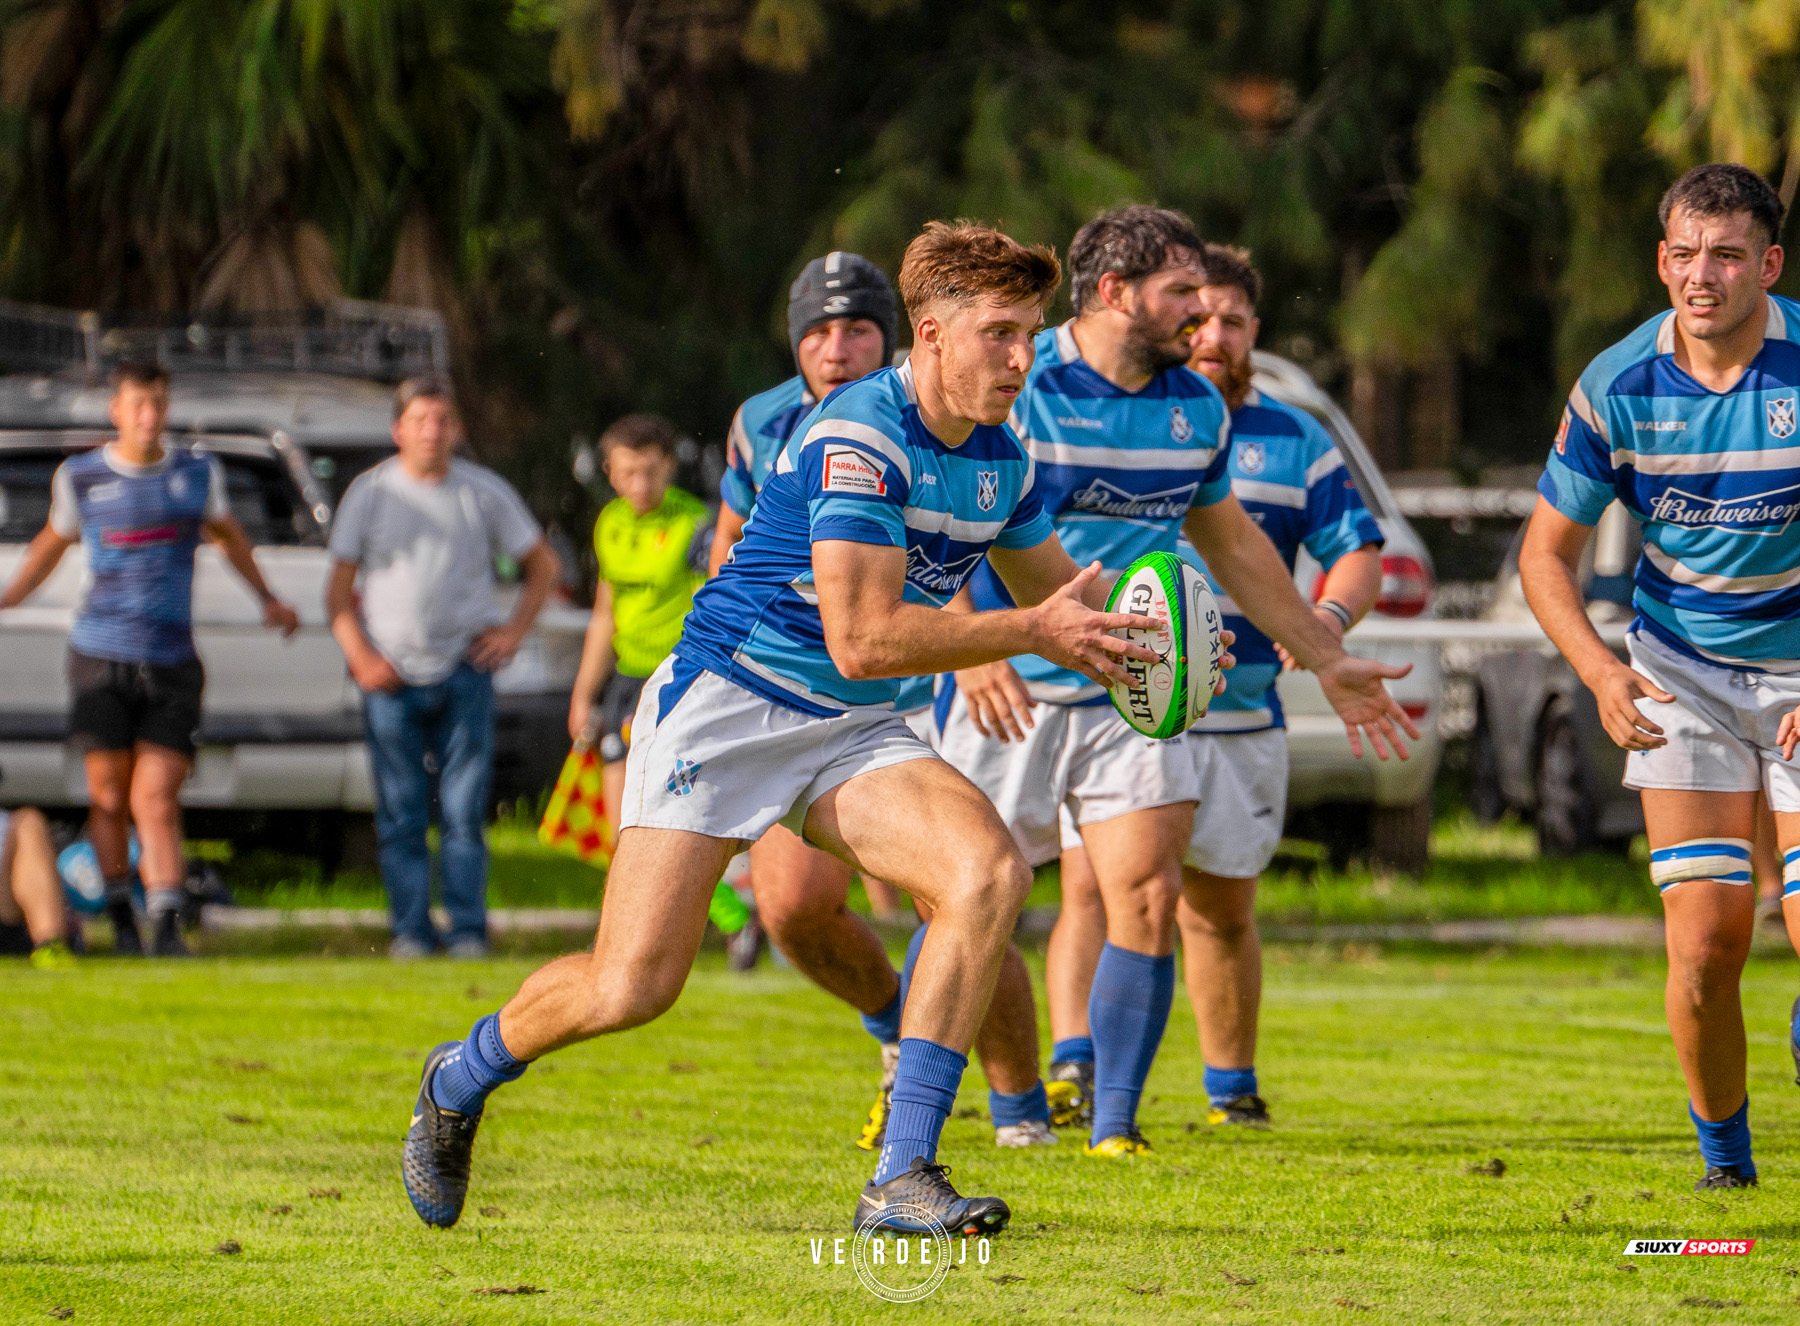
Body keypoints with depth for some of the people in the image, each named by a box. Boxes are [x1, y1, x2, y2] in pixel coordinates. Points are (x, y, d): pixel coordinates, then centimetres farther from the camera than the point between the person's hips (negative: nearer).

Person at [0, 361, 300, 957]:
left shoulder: (197, 472, 6)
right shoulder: (80, 477, 2)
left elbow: (227, 533, 25)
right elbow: (52, 542, 19)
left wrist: (268, 600, 30)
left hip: (172, 662, 0)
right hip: (101, 658, 0)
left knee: (157, 800, -10)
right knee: (110, 799, 2)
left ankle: (167, 924, -14)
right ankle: (120, 916, 19)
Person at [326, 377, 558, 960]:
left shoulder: (484, 492, 5)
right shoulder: (369, 493, 4)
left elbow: (542, 564, 16)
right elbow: (339, 589, 6)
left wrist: (514, 631, 4)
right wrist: (361, 658, -6)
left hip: (464, 669, 0)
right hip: (392, 673, 0)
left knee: (464, 811, -4)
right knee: (400, 814, -1)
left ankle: (468, 930, 0)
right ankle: (411, 929, 5)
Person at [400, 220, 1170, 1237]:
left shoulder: (1001, 459, 4)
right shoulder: (859, 438, -23)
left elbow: (1055, 585, 23)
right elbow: (862, 638, -29)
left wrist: (1121, 631, 1)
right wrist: (1031, 634, -26)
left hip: (857, 735, 7)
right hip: (728, 707, -7)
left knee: (992, 875, -21)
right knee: (629, 987, -10)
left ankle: (902, 1177, -19)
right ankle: (461, 1080, 23)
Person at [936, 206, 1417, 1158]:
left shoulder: (1196, 409, 7)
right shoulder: (1013, 389, -12)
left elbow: (1231, 543, 22)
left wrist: (1329, 662, 24)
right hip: (1010, 688, -4)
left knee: (1149, 899, -8)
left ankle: (1113, 1126, 2)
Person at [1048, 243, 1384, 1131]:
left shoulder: (1295, 443, 10)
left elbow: (1357, 551, 9)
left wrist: (1328, 617, -13)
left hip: (1238, 717, 2)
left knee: (1222, 912, 11)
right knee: (1092, 887, -17)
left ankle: (1231, 1083, 25)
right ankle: (1073, 1065, -25)